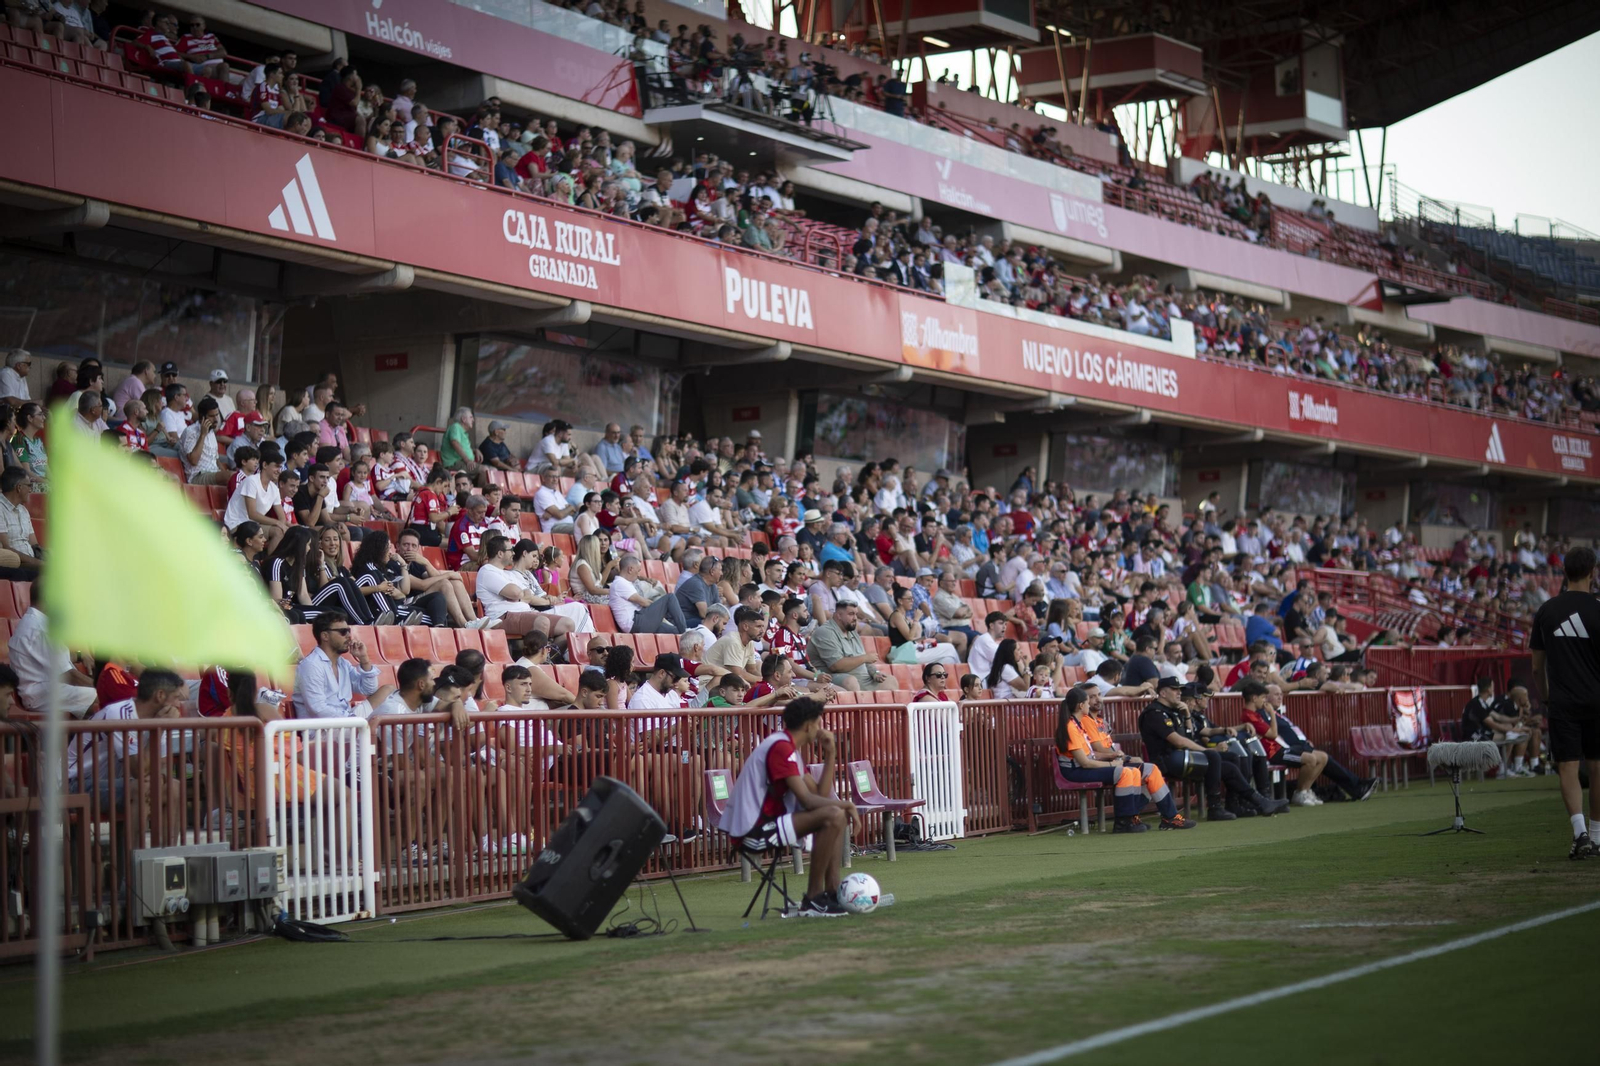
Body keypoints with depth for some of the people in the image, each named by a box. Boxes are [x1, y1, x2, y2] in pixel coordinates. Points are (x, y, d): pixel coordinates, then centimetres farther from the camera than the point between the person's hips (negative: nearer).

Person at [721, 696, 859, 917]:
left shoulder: (788, 747, 17)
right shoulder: (781, 747, -15)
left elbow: (820, 794, 12)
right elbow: (806, 800, -20)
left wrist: (830, 755, 7)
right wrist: (845, 804, -8)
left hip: (765, 821, 11)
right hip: (753, 831, -11)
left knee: (838, 813, 15)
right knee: (833, 816, -22)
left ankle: (832, 892, 8)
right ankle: (812, 900, -14)